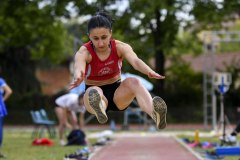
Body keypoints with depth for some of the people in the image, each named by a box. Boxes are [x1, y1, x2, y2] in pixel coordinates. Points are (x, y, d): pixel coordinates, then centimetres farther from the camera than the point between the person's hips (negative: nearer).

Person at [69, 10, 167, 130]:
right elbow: (78, 67, -41)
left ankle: (154, 113, -62)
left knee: (133, 82, -32)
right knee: (93, 92, -39)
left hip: (117, 92, 2)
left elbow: (135, 61, -33)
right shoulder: (84, 52, -16)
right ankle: (99, 109, -77)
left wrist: (149, 72, -57)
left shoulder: (120, 47, -11)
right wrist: (78, 78, -67)